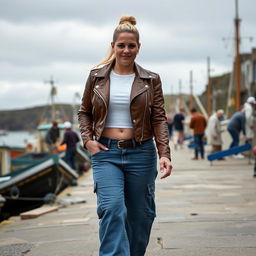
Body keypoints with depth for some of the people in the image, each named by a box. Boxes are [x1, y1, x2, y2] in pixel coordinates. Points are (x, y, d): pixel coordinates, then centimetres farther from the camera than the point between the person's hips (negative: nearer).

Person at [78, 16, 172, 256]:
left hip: (140, 153, 1)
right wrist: (87, 140, -1)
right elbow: (84, 112, 16)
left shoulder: (151, 80, 4)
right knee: (112, 208, -20)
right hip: (105, 153, -1)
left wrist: (164, 154, -12)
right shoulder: (97, 77, 6)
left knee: (140, 215, 8)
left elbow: (159, 119, 0)